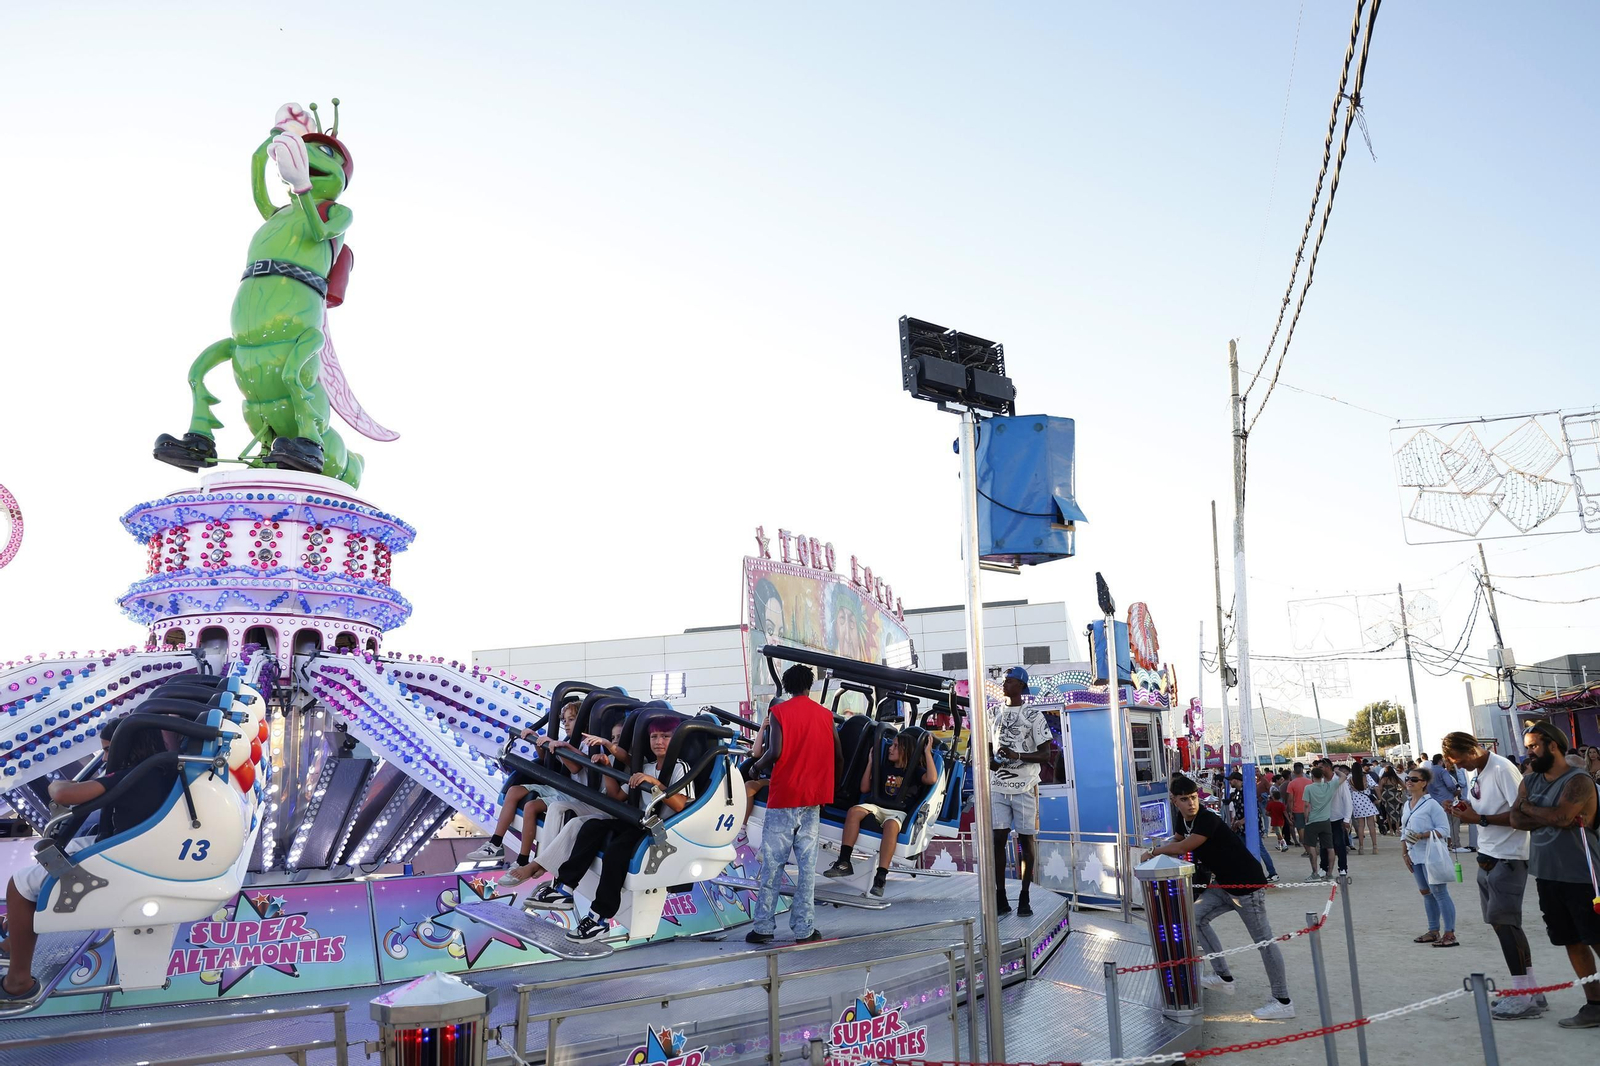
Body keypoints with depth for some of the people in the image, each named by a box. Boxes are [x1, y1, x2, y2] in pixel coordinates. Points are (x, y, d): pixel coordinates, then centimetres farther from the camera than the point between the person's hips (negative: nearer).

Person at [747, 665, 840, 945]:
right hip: (813, 799, 3)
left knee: (773, 862, 2)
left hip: (783, 796, -3)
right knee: (807, 863, 5)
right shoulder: (825, 715, 7)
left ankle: (764, 927, 3)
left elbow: (775, 752, -15)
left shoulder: (779, 712, -4)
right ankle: (804, 929, 6)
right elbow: (838, 758, 9)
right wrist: (829, 787, 23)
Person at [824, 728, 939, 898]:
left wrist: (927, 752, -6)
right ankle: (844, 862, -30)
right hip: (878, 807, 5)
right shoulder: (886, 769, 25)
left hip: (898, 812, -4)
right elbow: (865, 788, 24)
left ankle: (880, 877, -43)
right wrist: (870, 762, 22)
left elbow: (932, 779, -11)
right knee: (854, 811, -27)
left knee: (891, 825, -40)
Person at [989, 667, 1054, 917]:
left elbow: (1046, 754, -6)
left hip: (1024, 788, -4)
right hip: (998, 788, 4)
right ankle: (1001, 897, 3)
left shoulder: (1034, 715, -2)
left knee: (1025, 841, 0)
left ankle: (1024, 898, 7)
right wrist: (992, 760, 2)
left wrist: (1017, 755, -21)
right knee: (998, 839, -1)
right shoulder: (997, 715, 14)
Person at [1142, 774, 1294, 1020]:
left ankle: (1283, 1002, 4)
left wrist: (1153, 852, -12)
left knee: (1263, 939, -3)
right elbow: (1176, 840, 23)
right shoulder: (1182, 819, 3)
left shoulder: (1208, 820, -25)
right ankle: (1224, 977, 14)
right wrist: (1156, 853, 6)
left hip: (1247, 884, -9)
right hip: (1225, 884, 9)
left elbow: (1183, 848, -27)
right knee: (1197, 916, 6)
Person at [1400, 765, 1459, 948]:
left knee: (1439, 892, -6)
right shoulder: (1407, 805, 11)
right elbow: (1404, 830, 16)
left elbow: (1444, 830, -14)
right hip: (1416, 855, 8)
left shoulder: (1431, 804, -12)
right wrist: (1404, 852, 7)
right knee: (1425, 892, 13)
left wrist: (1422, 835, -24)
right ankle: (1434, 931, 22)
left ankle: (1449, 933, -2)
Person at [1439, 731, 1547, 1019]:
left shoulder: (1502, 769, -15)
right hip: (1487, 856, 9)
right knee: (1502, 923, 10)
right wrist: (1466, 811, -2)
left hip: (1508, 857, -9)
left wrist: (1481, 819, -22)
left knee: (1503, 921, -10)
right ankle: (1531, 992, 17)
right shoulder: (1474, 774, 12)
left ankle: (1525, 997, -4)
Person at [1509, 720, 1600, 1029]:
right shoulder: (1530, 781, 11)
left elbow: (1559, 815, -25)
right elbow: (1516, 819, -1)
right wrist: (1551, 818, -14)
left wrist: (1529, 807, -7)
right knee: (1573, 942, 12)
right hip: (1547, 875, 7)